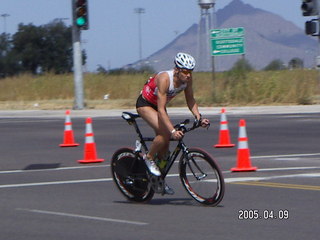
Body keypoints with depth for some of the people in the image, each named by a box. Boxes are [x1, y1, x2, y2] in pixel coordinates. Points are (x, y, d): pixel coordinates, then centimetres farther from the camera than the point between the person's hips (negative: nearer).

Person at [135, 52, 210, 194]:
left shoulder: (187, 79, -19)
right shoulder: (165, 79, -37)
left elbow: (190, 100, -6)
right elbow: (161, 110, -39)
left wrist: (198, 117, -23)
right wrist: (173, 131, -47)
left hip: (158, 105, 7)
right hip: (145, 104, -7)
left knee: (165, 144, 1)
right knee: (165, 133, -27)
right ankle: (149, 158, -3)